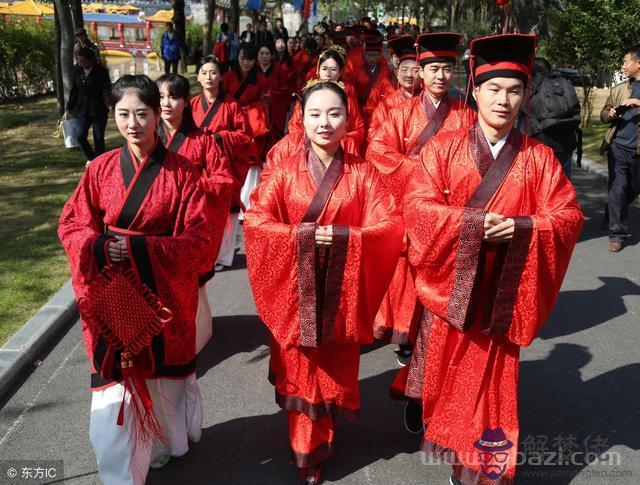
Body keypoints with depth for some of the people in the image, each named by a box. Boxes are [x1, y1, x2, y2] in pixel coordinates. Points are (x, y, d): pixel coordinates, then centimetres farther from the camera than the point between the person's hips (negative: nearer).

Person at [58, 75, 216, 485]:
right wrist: (99, 246, -17)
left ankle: (163, 442, 42)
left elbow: (200, 240, -10)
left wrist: (139, 248, -21)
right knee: (116, 385, 3)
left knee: (163, 375, 14)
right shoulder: (100, 169, 0)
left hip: (165, 298, -1)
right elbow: (71, 226, 5)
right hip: (112, 297, 1)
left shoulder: (181, 171, -7)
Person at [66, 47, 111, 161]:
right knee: (81, 136, -1)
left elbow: (106, 89, -16)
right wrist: (69, 107, 15)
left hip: (99, 110, -4)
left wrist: (108, 103, -35)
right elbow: (74, 90, 13)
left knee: (99, 138, 3)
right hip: (82, 110, 4)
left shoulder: (101, 71, -9)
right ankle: (92, 159, 19)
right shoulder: (77, 70, 5)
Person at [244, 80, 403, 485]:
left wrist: (344, 237, -21)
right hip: (296, 289, 0)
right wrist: (300, 236, -21)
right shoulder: (285, 171, -3)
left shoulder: (362, 173, -2)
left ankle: (328, 429, 38)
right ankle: (308, 452, 29)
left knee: (336, 367, 13)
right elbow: (255, 220, -9)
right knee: (302, 369, 10)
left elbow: (390, 226, -8)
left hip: (341, 291, 1)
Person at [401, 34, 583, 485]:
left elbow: (569, 216, -2)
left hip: (500, 291, 1)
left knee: (488, 378, 9)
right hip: (447, 284, 0)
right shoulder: (444, 147, -3)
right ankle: (436, 429, 42)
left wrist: (523, 227, -20)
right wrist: (472, 221, -23)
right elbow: (417, 205, -11)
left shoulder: (540, 158, 0)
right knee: (445, 370, 15)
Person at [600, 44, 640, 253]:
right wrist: (610, 114, -7)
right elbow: (603, 113, 16)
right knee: (618, 189, -2)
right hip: (619, 146, 1)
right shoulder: (618, 89, 10)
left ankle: (613, 214, 40)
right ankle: (617, 233, 5)